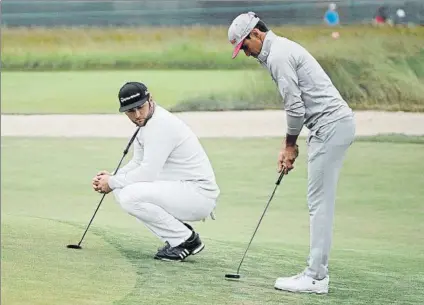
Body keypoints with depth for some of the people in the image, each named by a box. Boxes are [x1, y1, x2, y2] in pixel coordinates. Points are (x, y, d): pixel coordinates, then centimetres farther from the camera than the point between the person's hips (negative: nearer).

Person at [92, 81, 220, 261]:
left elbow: (148, 173, -23)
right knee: (121, 190, 6)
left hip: (198, 194, -10)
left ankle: (187, 240, -9)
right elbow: (138, 163, 19)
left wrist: (112, 182, -10)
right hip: (181, 191, 10)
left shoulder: (160, 125, -20)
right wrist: (111, 178, 2)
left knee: (131, 196, -23)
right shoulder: (146, 123, 11)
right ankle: (177, 239, 9)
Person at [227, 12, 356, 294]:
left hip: (331, 125, -10)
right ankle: (318, 273, 13)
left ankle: (315, 278, -7)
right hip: (336, 122, 10)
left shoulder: (278, 55, -13)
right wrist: (288, 146, 18)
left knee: (320, 204, -8)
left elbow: (295, 107, -15)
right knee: (320, 204, 11)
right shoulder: (282, 49, 20)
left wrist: (291, 145, 0)